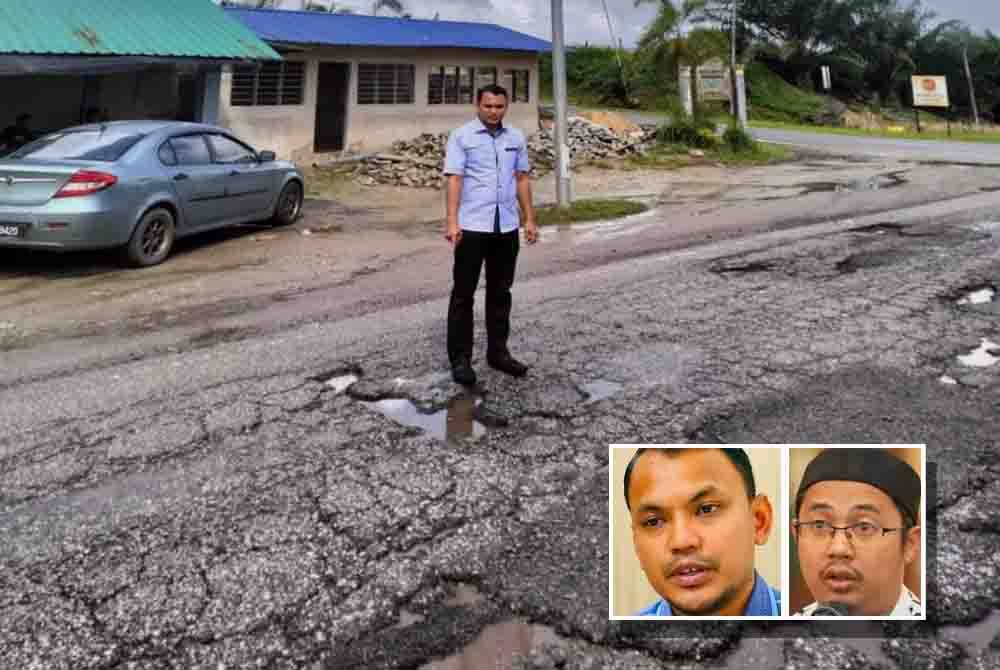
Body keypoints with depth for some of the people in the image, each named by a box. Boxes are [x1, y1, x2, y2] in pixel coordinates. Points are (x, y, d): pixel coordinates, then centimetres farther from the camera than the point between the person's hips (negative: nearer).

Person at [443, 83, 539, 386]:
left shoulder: (516, 137, 11)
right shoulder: (461, 136, -3)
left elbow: (522, 179, 14)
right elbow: (454, 179, -10)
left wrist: (530, 218, 9)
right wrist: (452, 221, -19)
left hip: (507, 227, 5)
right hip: (472, 226, -4)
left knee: (500, 292, 11)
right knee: (463, 294, 1)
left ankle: (498, 352, 22)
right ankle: (460, 358, 8)